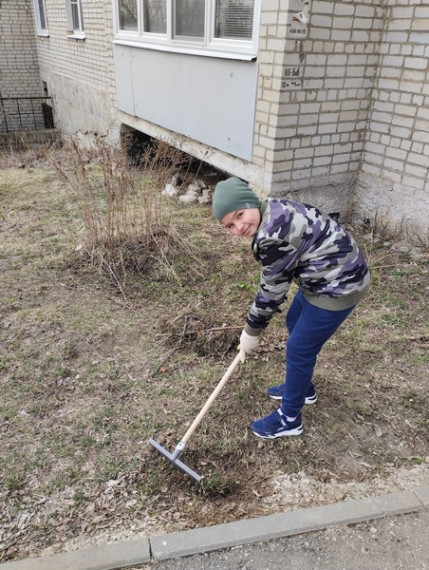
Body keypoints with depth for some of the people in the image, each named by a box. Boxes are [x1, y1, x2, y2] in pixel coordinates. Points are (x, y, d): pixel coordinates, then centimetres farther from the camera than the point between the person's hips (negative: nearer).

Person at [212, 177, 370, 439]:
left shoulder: (274, 235, -29)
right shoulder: (275, 210, 2)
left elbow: (272, 289, -17)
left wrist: (252, 331, -4)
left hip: (339, 286, -10)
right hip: (329, 275, 10)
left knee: (298, 350, 3)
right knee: (295, 324, 26)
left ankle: (289, 419, 24)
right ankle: (303, 388, 46)